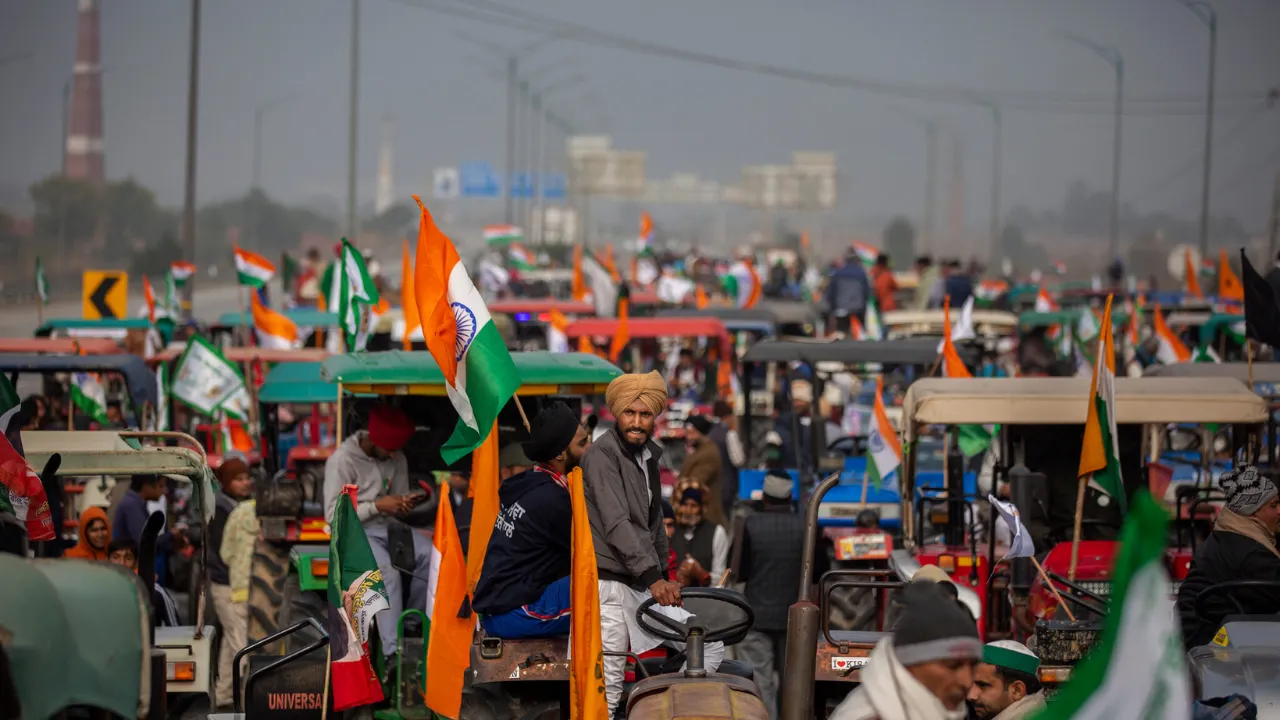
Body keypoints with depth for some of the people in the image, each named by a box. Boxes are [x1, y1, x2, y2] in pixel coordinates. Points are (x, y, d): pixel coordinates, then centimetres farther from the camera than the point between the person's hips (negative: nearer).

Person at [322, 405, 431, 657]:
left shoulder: (397, 459, 6)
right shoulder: (343, 460, -13)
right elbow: (333, 514, -15)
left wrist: (405, 504, -10)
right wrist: (377, 506, -21)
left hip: (389, 527, 6)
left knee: (431, 554, -21)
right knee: (388, 571, -34)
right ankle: (393, 651, -36)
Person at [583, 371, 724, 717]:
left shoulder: (648, 457, 17)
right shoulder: (602, 455, -10)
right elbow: (616, 525, -19)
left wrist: (664, 577, 18)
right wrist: (653, 577, -26)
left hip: (643, 587, 8)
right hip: (609, 584, -8)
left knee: (711, 647, 2)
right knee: (607, 688, -9)